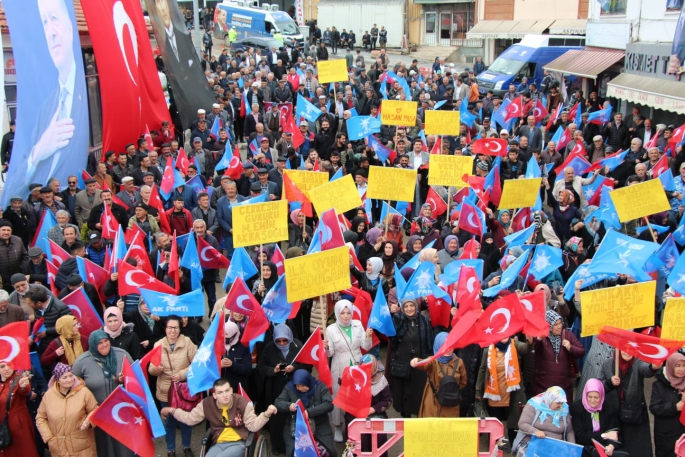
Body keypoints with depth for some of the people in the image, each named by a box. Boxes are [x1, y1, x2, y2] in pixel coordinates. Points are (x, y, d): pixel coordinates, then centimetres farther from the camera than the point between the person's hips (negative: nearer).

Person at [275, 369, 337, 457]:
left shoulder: (319, 386, -5)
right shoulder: (289, 387, -1)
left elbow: (329, 404, -13)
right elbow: (277, 403, -4)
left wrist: (309, 412, -25)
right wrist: (288, 406, -27)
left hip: (319, 425, 0)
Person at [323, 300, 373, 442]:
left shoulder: (358, 325, -4)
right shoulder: (331, 329, -10)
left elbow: (366, 347, 0)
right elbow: (330, 353, -6)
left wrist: (368, 337, -19)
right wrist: (326, 348, -28)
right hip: (340, 369, -2)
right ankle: (338, 427, 19)